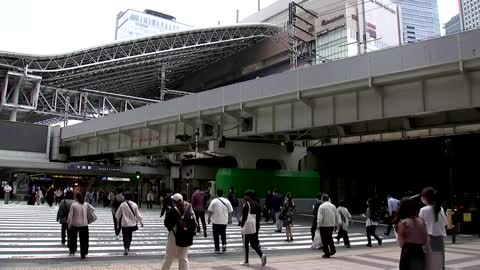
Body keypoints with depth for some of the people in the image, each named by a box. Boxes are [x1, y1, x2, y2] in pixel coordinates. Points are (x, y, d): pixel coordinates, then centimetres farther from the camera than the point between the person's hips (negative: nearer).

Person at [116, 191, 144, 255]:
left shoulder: (122, 204, -8)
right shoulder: (134, 205, -6)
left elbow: (118, 214, 2)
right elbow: (138, 215, -2)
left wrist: (118, 220, 21)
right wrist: (140, 221, 11)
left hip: (124, 223, -2)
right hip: (132, 223, 2)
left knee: (125, 236, 0)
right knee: (130, 235, 20)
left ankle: (126, 248, -17)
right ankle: (128, 247, 32)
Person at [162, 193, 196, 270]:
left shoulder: (173, 211, -17)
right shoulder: (189, 210, -3)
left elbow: (166, 223, -11)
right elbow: (194, 224, 1)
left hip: (174, 237, -4)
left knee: (169, 257, 11)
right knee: (184, 257, 15)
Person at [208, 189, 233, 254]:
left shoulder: (214, 201, -7)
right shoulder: (227, 201, 1)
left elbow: (210, 211, -7)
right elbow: (230, 211, 3)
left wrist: (209, 219, 5)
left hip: (215, 221, -2)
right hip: (224, 221, 2)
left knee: (216, 235, 8)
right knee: (223, 234, 20)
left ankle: (217, 249, 10)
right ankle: (224, 244, -2)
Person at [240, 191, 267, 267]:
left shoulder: (246, 205, -12)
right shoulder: (258, 205, 9)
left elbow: (244, 217, -14)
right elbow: (259, 216, 10)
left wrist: (242, 226, -5)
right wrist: (257, 225, 14)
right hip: (256, 227, 6)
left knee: (246, 244, 7)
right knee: (254, 243, 13)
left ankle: (246, 261, 13)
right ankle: (262, 255, -11)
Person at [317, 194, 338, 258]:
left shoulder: (321, 206, -13)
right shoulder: (333, 206, 5)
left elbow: (320, 217, -17)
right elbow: (337, 216, 10)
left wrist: (318, 225, -9)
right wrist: (336, 224, 18)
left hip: (324, 225, -5)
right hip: (332, 225, 5)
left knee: (325, 240, 4)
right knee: (330, 238, 22)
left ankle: (326, 253, 7)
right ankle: (332, 249, 9)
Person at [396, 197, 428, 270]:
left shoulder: (403, 222, -11)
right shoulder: (421, 222, 4)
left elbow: (401, 243, -9)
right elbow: (426, 240, 8)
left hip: (408, 254, -5)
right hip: (420, 254, 5)